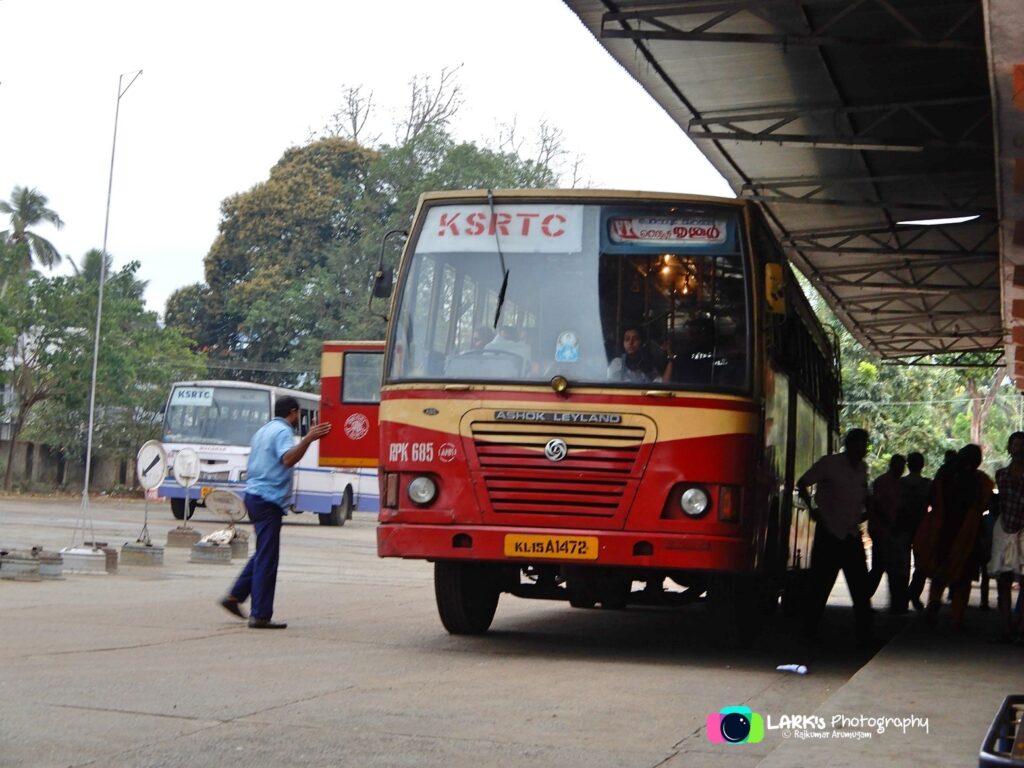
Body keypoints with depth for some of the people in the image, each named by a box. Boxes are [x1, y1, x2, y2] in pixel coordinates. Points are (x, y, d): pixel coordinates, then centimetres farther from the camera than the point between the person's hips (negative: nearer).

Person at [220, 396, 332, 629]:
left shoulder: (262, 431, 19)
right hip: (268, 499, -10)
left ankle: (235, 596, 15)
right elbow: (288, 459, -29)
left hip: (254, 494, 10)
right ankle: (260, 615, -5)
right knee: (267, 557, -6)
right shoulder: (283, 431, -10)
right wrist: (308, 439, -38)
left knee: (263, 554, 19)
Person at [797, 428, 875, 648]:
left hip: (852, 535, 6)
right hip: (829, 534, -6)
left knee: (861, 589, 3)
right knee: (819, 587, 0)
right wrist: (812, 509, -9)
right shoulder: (829, 464, -7)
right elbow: (802, 483, -2)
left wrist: (867, 511, 7)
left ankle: (866, 637, 5)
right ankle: (809, 633, 10)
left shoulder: (862, 468, 11)